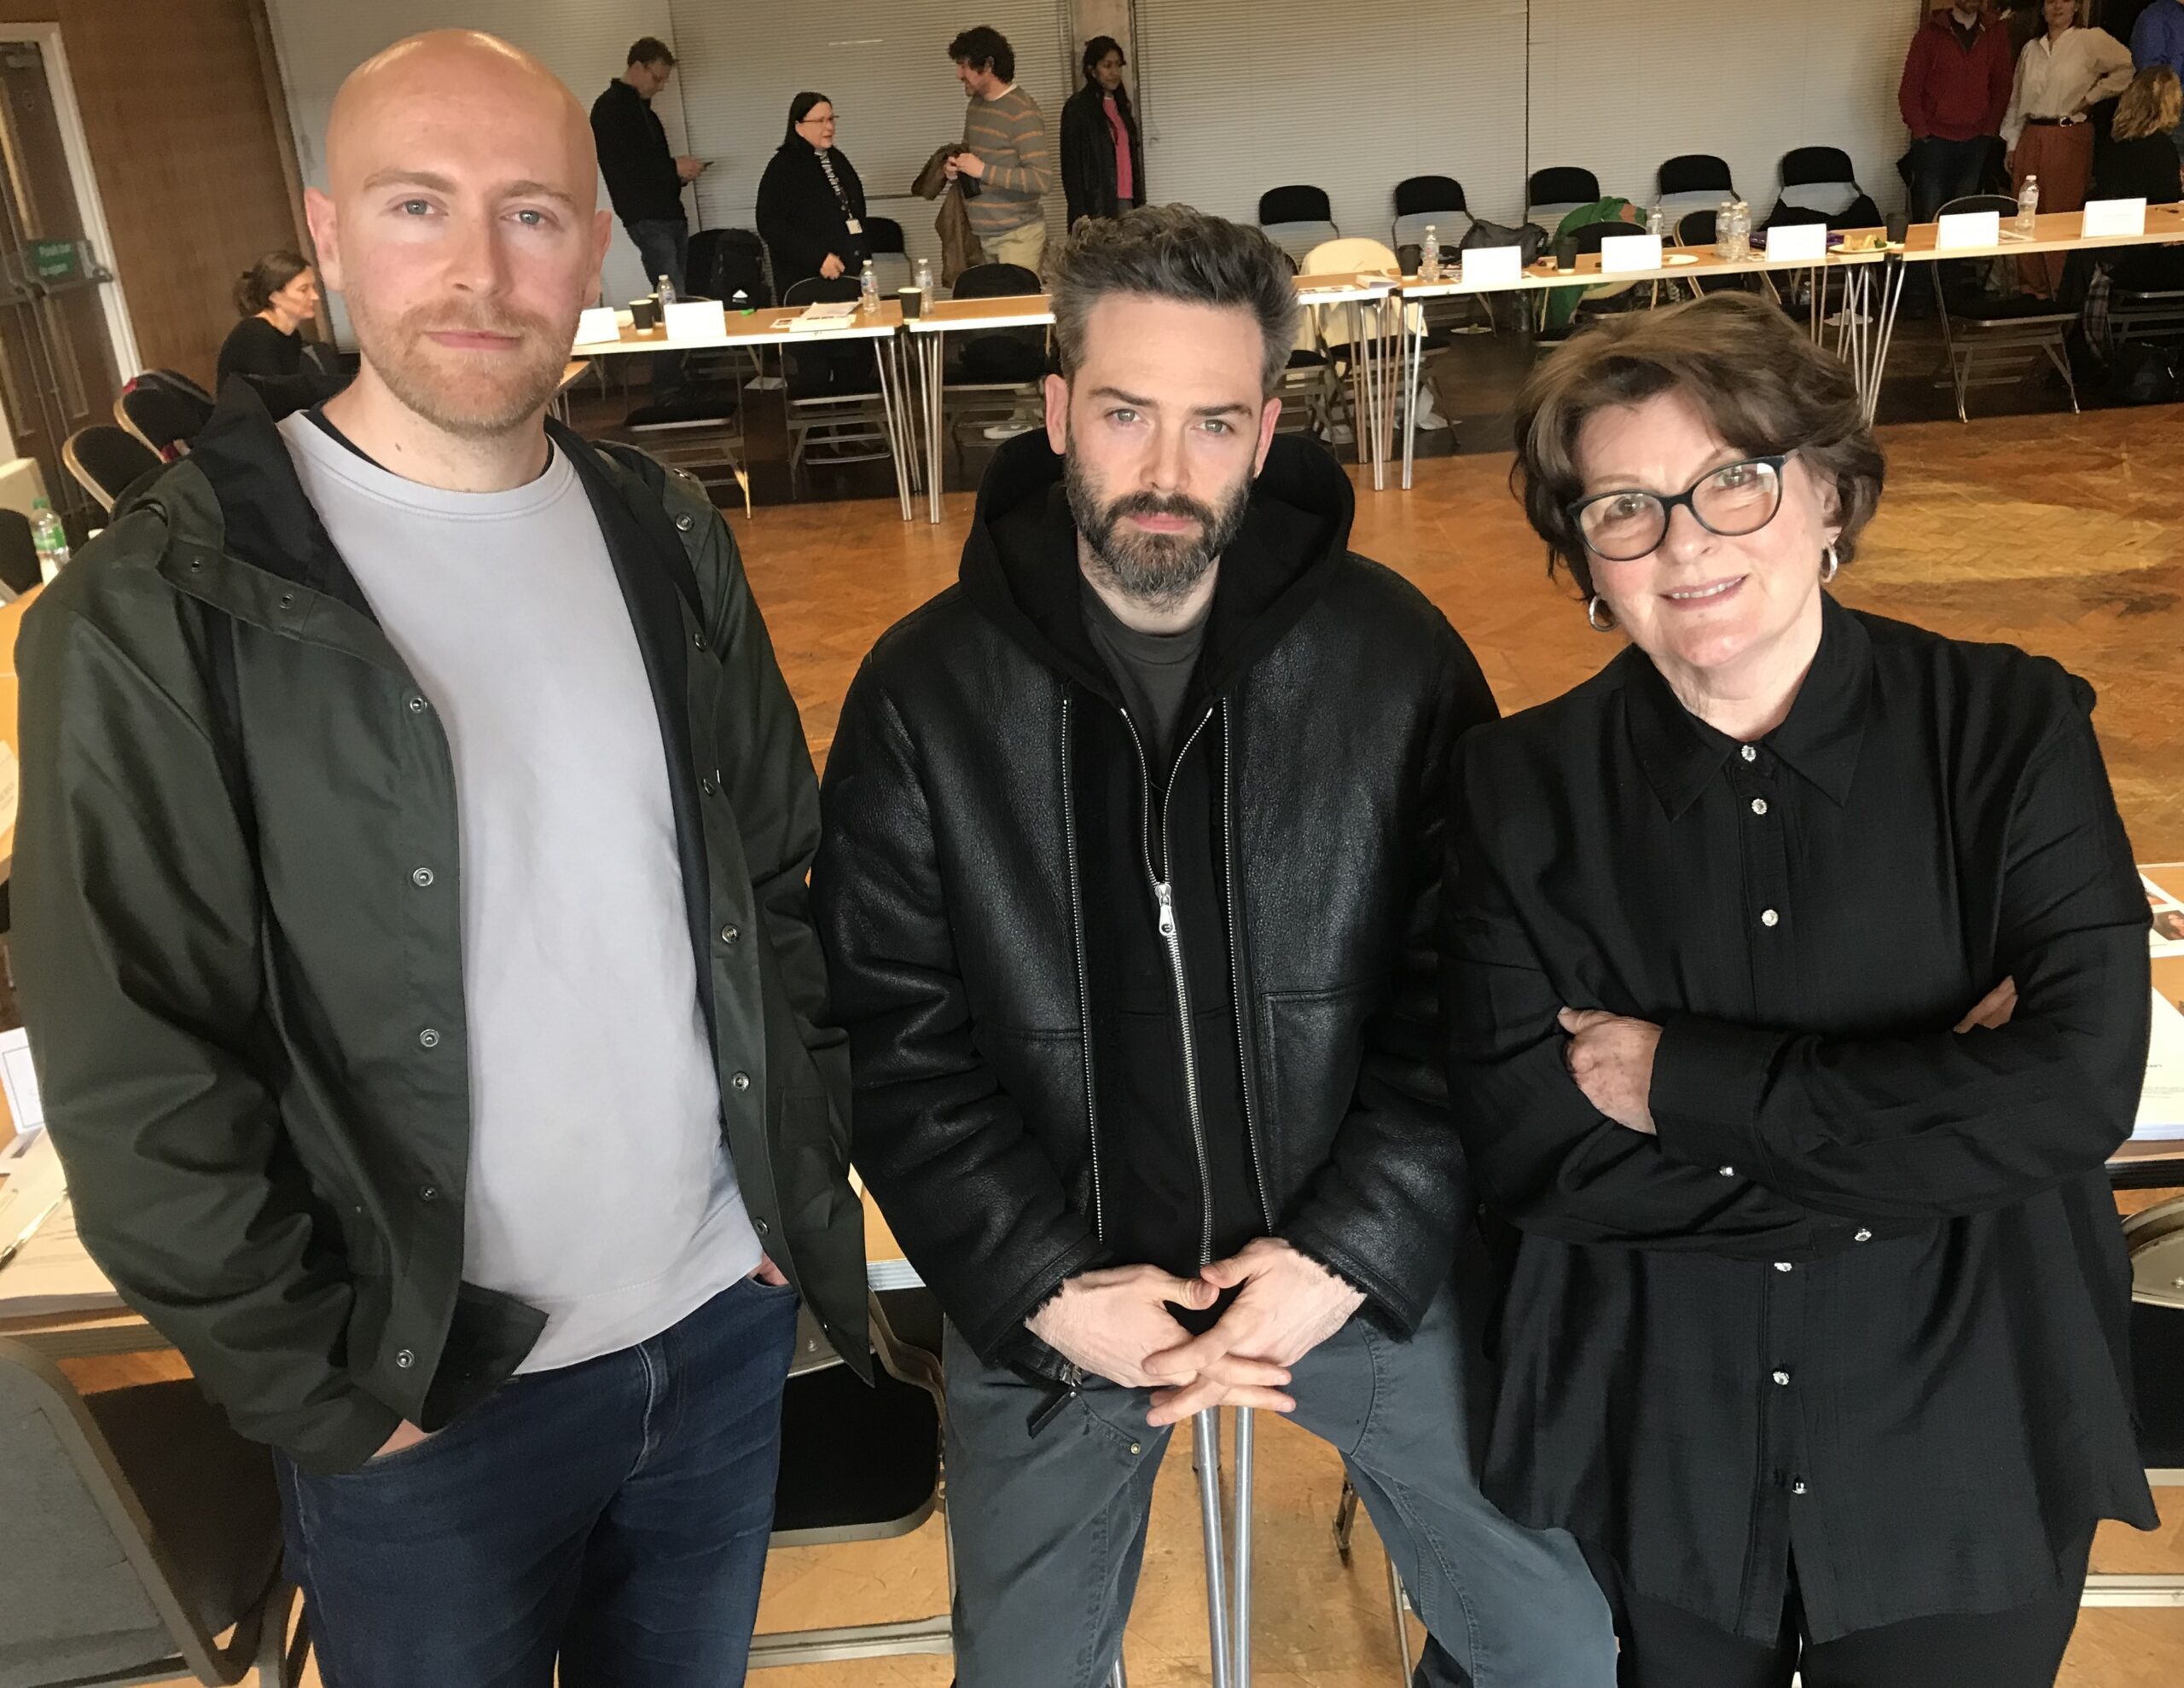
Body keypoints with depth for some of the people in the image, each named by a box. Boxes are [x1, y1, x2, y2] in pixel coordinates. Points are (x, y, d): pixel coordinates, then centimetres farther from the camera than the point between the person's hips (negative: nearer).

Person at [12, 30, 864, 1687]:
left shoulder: (665, 539, 1)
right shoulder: (160, 612, -15)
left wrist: (806, 1189, 3)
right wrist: (327, 1393, -10)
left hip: (726, 1323, 5)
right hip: (430, 1403, -4)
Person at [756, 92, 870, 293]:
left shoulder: (837, 159, 15)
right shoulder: (782, 168, -8)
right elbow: (770, 226, -16)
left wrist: (865, 255, 16)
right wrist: (818, 258, -23)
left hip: (849, 273, 7)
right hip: (808, 279, -7)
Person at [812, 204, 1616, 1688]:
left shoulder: (1396, 657, -10)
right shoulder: (927, 692, -10)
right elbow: (897, 1038, -9)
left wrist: (1348, 1253, -16)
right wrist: (1045, 1289, -16)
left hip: (1366, 1268, 1)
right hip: (1047, 1294, 0)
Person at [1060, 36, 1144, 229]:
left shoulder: (1121, 105, 19)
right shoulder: (1078, 108, -3)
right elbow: (1071, 165, -7)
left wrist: (1140, 202, 15)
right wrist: (1079, 214, -16)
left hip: (1126, 201, 6)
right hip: (1097, 206, -6)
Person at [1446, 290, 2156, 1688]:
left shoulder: (2010, 726, -10)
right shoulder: (1527, 786, -10)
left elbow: (2083, 1087, -21)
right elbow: (1528, 1153, -17)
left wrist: (1685, 1083, -20)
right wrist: (1931, 1118, -19)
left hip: (1966, 1451, 0)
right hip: (1651, 1456, 1)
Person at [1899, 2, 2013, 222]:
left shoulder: (1996, 33, 5)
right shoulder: (1930, 32, -3)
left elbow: (2001, 86, 10)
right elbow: (1909, 89, -2)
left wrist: (1990, 130, 2)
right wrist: (1921, 132, -6)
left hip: (1976, 141, 3)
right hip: (1934, 140, -3)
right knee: (1929, 213, -4)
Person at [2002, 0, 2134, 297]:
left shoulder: (2091, 40, -2)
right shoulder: (2031, 49, 14)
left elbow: (2128, 68, -10)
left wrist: (2092, 96, -9)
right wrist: (2011, 143, 14)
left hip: (2070, 138, -5)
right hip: (2031, 138, 5)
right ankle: (2033, 288, 15)